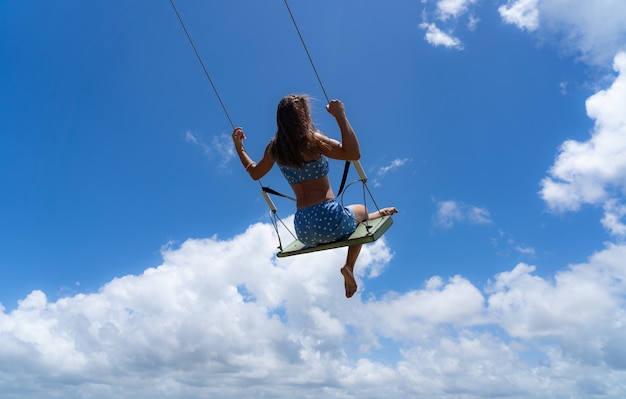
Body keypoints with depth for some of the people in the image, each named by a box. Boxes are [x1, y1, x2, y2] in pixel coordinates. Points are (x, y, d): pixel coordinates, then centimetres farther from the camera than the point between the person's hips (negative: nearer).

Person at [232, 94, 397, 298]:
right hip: (329, 219, -7)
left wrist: (238, 147, 35)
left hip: (303, 230, 7)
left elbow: (254, 172, 24)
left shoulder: (274, 148, 6)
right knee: (361, 212, 25)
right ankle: (349, 266, 11)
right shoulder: (311, 140, -12)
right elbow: (354, 153, -22)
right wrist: (340, 116, -19)